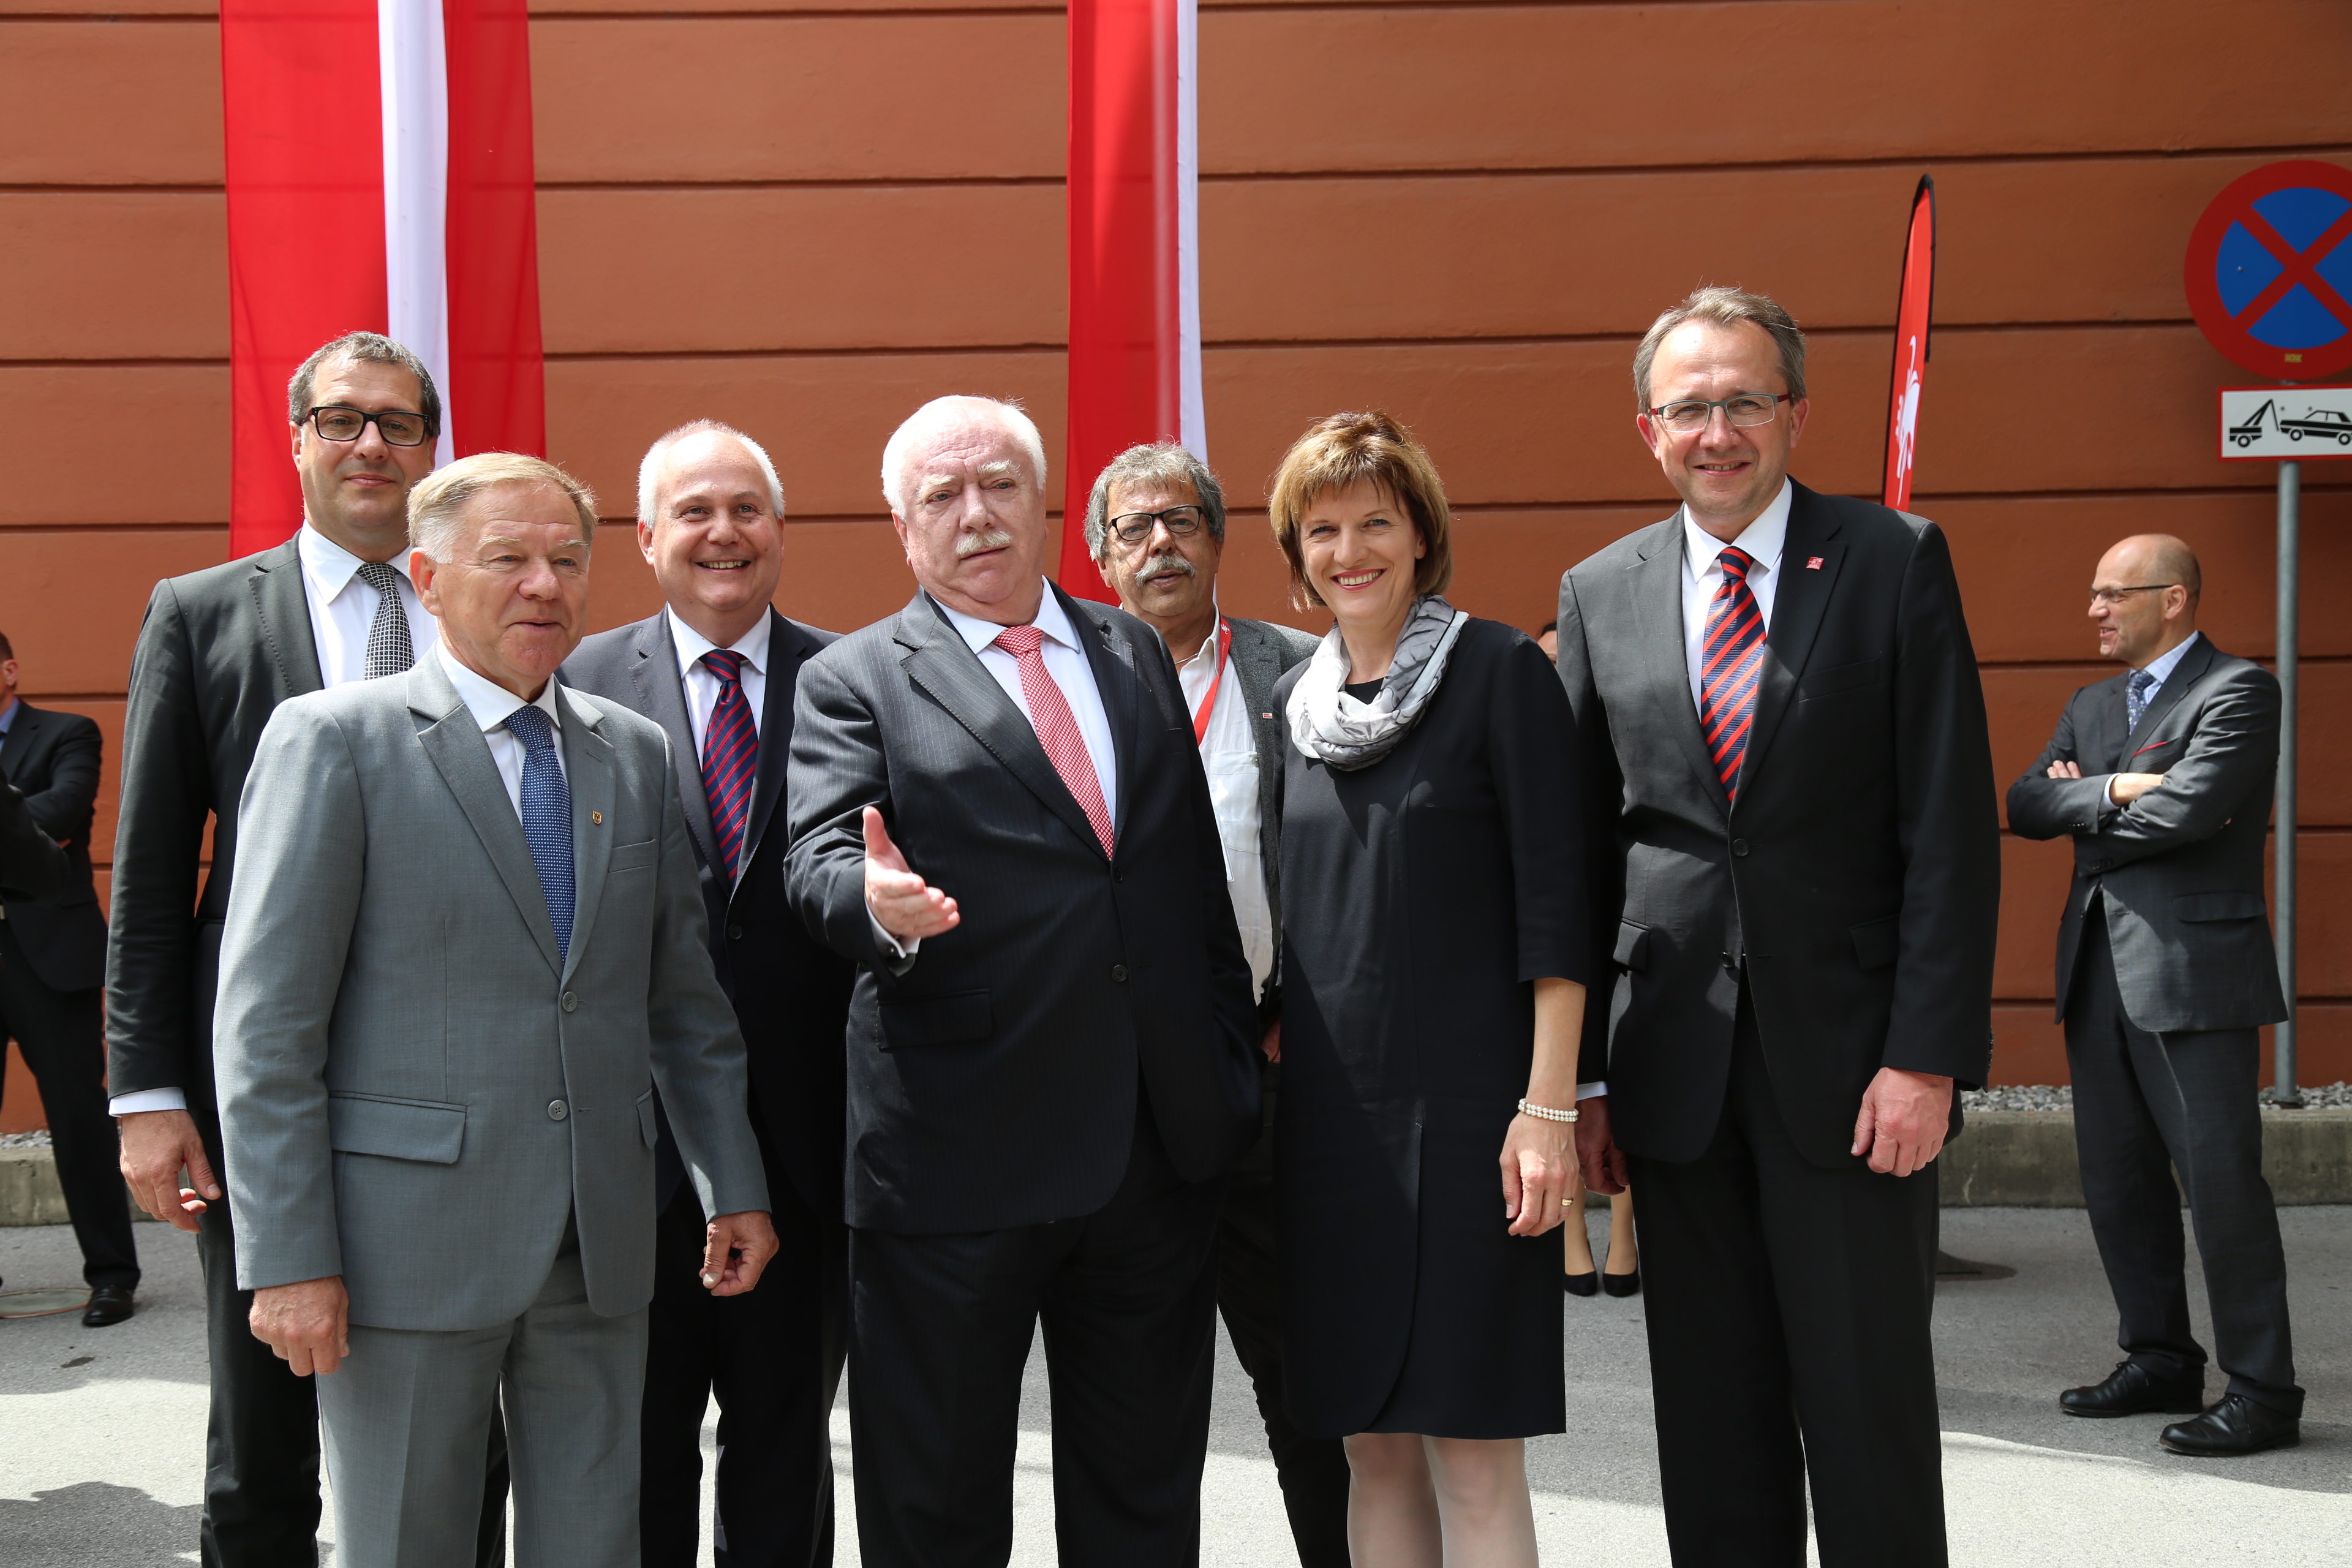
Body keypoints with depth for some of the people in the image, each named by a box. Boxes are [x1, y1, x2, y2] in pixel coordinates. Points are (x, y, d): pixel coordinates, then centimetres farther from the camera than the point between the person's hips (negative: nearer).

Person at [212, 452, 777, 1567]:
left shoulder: (635, 752, 11)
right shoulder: (331, 740, -4)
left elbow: (684, 995, 16)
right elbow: (266, 1024, -9)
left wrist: (734, 1185, 12)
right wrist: (289, 1258, -14)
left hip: (600, 1244, 5)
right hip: (409, 1242, -4)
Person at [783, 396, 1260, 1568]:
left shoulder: (1136, 656, 14)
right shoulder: (853, 683, 1)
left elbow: (1199, 876, 16)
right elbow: (818, 862, -12)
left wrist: (1235, 1066, 12)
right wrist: (879, 901, -35)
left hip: (1161, 1151, 4)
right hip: (954, 1159, -4)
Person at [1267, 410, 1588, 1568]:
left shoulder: (1499, 670, -5)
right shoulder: (1296, 703, 12)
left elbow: (1553, 899, -9)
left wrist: (1550, 1106, -15)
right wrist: (1274, 1064, 15)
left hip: (1466, 1102, -5)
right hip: (1330, 1110, 5)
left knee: (1471, 1450, -4)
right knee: (1373, 1441, 9)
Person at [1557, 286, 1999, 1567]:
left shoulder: (1895, 562, 0)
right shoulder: (1600, 594, 8)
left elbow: (1951, 828, -5)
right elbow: (1581, 849, 9)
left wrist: (1928, 1054, -12)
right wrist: (1579, 1076, 5)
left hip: (1846, 1057, -3)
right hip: (1676, 1069, 3)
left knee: (1868, 1413, 3)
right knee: (1712, 1423, 10)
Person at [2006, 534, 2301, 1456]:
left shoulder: (2238, 691, -6)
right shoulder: (2092, 706, 18)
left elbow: (2190, 807, -20)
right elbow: (2027, 804, 6)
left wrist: (2086, 809, -4)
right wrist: (2116, 791, -12)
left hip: (2192, 971, -8)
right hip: (2099, 967, 8)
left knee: (2220, 1179, -6)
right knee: (2117, 1180, 12)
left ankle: (2263, 1394, 2)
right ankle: (2161, 1360, 25)